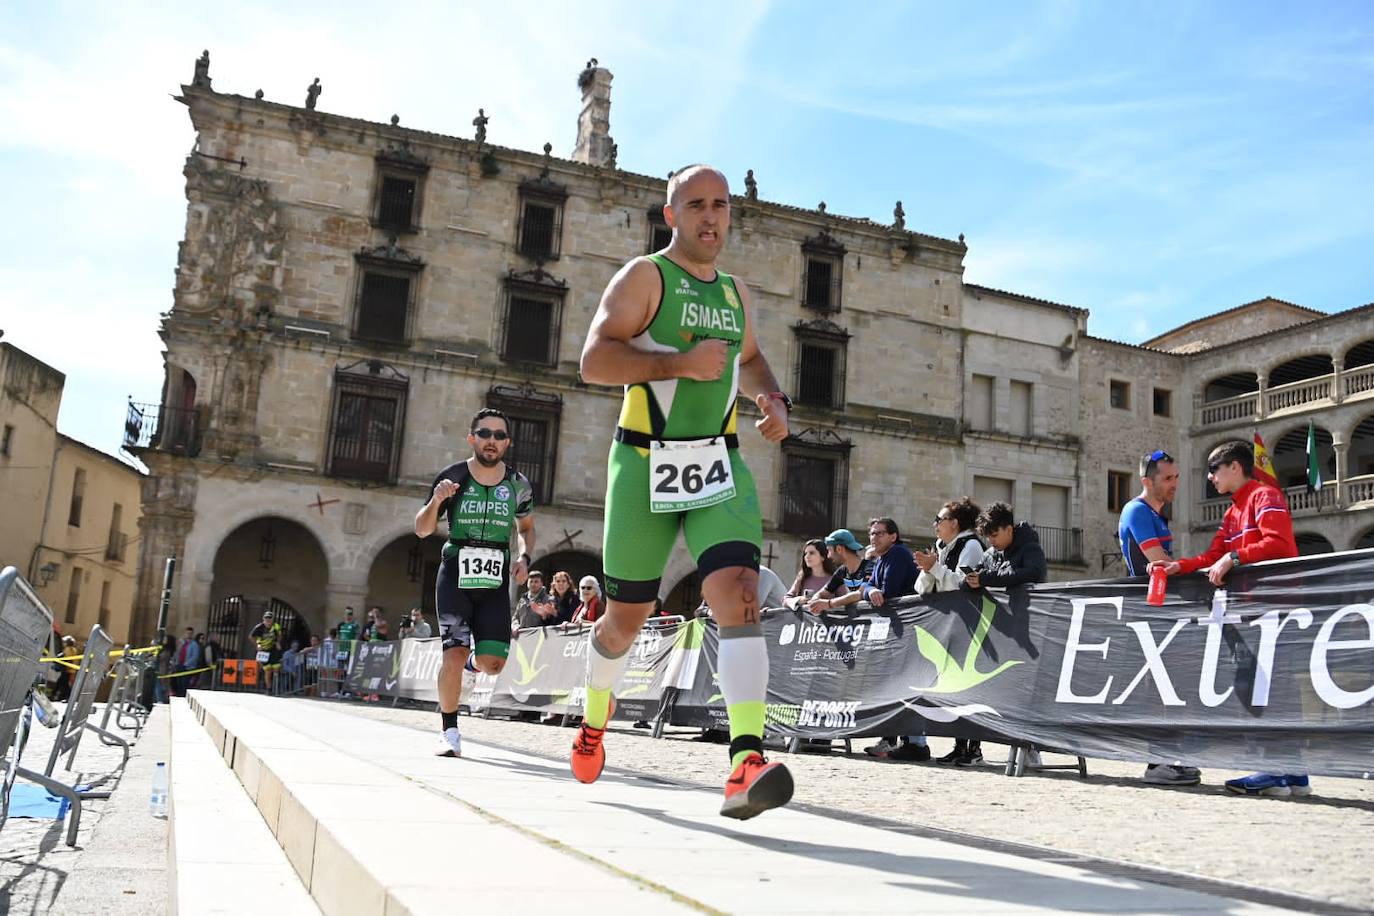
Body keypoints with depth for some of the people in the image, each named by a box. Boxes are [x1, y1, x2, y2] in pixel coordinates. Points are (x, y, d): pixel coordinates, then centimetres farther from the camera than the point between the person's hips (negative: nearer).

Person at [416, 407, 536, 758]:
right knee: (454, 653, -14)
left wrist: (524, 557, -1)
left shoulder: (518, 484, 2)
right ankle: (450, 734, 2)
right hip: (455, 574, -2)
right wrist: (436, 501, -20)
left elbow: (526, 527, 19)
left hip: (495, 581, 2)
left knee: (493, 663, -6)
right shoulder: (453, 477, -5)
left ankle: (474, 657, 32)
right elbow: (422, 530, 0)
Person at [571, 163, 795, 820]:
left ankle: (747, 764, -27)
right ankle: (594, 719, 39)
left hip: (719, 465, 4)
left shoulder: (736, 292, 15)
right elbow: (594, 360, -15)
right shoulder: (644, 277, -3)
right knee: (626, 616, 8)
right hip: (645, 464, -3)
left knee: (739, 593, -19)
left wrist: (774, 399, 11)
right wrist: (680, 363, -25)